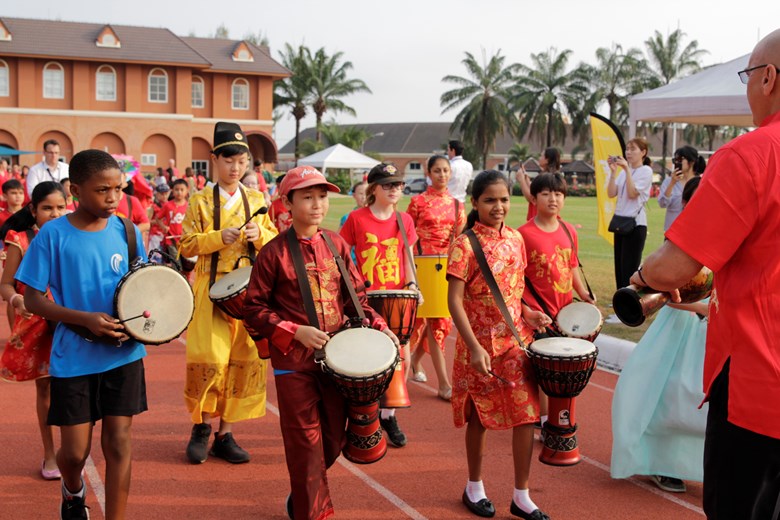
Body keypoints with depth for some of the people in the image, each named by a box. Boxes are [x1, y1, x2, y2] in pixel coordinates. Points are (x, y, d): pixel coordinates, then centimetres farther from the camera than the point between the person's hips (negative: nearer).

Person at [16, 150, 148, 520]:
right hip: (73, 358, -1)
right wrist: (85, 319, -21)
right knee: (75, 452, 7)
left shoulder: (127, 232, -2)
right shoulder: (53, 234, -10)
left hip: (123, 355, 2)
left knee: (119, 442, 2)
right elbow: (32, 299, -8)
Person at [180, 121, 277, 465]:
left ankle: (225, 434, 14)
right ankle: (202, 427, 13)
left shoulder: (257, 201, 12)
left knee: (245, 361, 3)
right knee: (210, 359, -10)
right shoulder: (200, 201, 3)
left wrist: (260, 236, -10)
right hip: (212, 292, -3)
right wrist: (218, 238, -17)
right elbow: (186, 245, -2)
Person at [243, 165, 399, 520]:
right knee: (306, 442, 2)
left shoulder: (337, 244, 5)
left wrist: (378, 326, -5)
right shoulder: (274, 252, -7)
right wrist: (296, 332, -16)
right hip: (295, 360, -4)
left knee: (335, 438, 12)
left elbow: (355, 295, 11)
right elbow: (254, 308, -5)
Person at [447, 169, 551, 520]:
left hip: (517, 340, 5)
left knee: (526, 415, 3)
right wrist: (475, 348, -22)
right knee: (479, 418, 10)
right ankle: (474, 487, 31)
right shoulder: (464, 244, -13)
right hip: (481, 343, -5)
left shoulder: (515, 239, 5)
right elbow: (454, 301, -16)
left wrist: (527, 313, 0)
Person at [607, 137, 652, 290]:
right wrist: (613, 171, -5)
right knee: (619, 265, 9)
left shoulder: (646, 171, -5)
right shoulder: (623, 171, 12)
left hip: (636, 224, -7)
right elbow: (611, 193, 3)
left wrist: (627, 170, -18)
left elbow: (632, 194, -16)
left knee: (629, 267, -6)